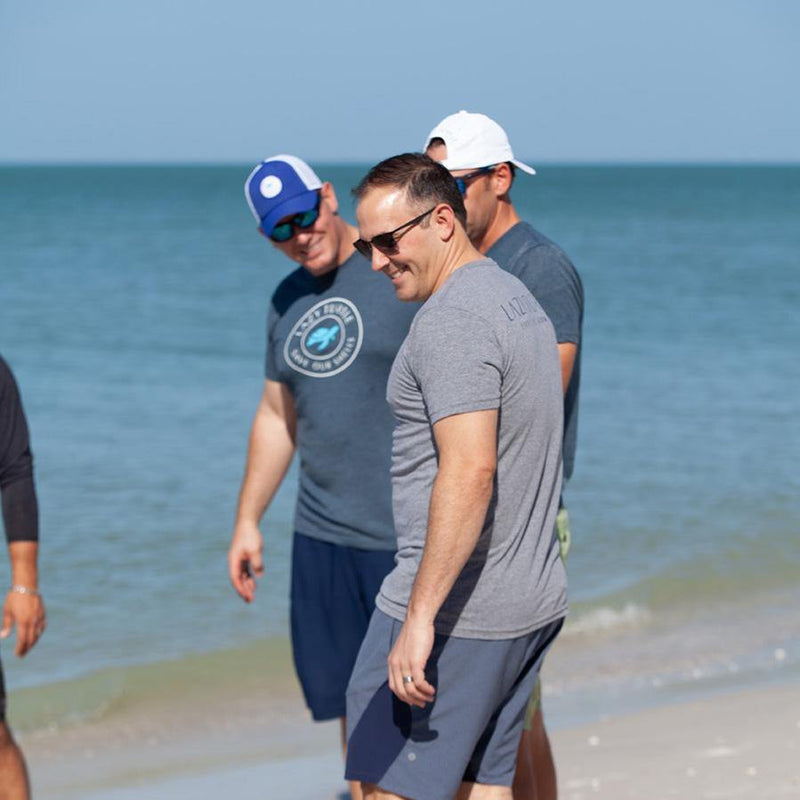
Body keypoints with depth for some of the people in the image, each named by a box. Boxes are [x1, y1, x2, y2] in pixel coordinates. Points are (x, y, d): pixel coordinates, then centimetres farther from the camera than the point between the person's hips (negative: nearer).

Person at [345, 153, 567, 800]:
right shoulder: (518, 298, 15)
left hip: (456, 609, -10)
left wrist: (421, 616, -29)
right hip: (533, 600, 10)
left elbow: (470, 471, -27)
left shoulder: (453, 322, -17)